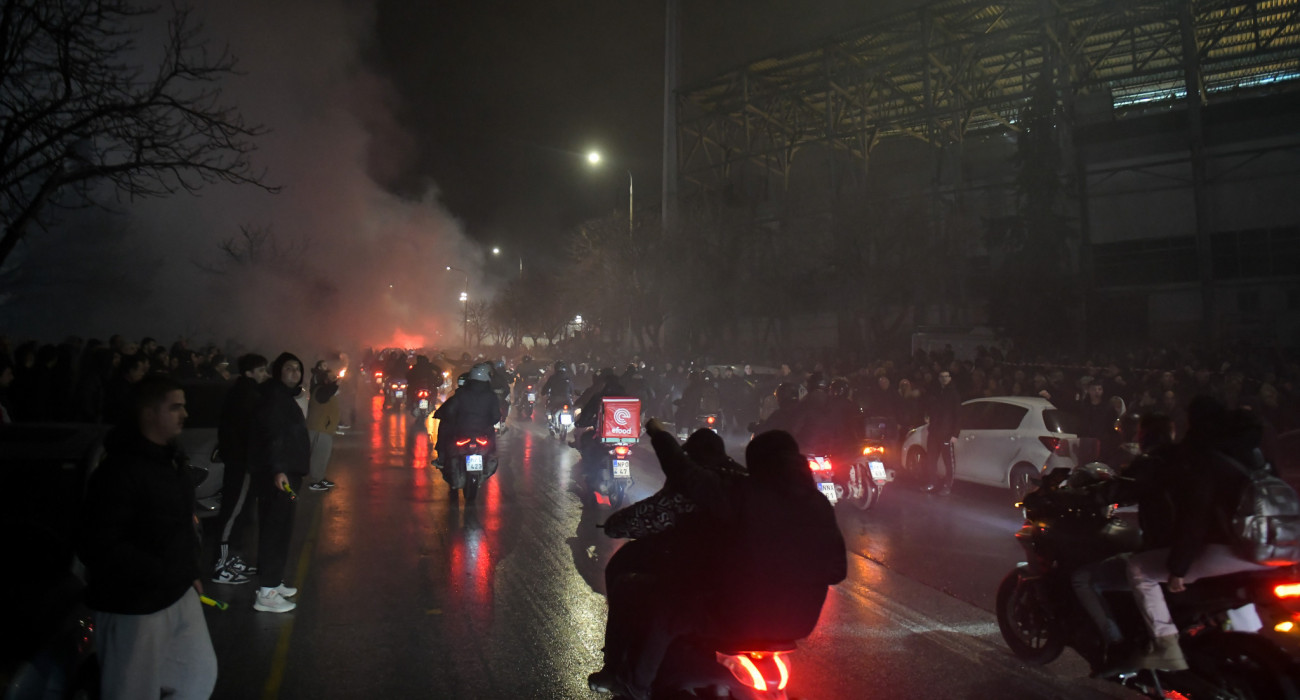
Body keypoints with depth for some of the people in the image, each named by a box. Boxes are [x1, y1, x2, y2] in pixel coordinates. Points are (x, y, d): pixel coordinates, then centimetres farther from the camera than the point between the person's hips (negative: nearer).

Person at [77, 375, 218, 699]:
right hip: (133, 607, -9)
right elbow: (98, 547, -26)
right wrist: (162, 572, -23)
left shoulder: (172, 458, 8)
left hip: (178, 594, 9)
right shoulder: (119, 471, -22)